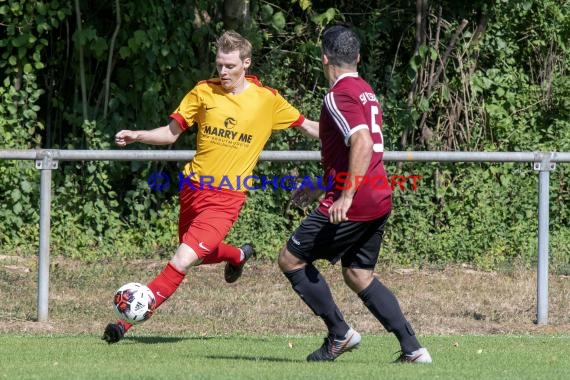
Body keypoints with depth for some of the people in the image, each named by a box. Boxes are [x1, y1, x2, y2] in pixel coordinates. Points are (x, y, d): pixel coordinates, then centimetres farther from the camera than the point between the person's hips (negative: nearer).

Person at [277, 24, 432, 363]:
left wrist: (347, 196, -28)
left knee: (290, 259, 2)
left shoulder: (339, 96, -13)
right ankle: (413, 348, 6)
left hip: (352, 204, -9)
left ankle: (340, 334, 2)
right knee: (358, 274, 16)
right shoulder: (366, 92, 17)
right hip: (379, 201, 9)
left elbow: (363, 143, -27)